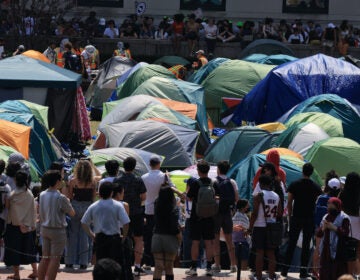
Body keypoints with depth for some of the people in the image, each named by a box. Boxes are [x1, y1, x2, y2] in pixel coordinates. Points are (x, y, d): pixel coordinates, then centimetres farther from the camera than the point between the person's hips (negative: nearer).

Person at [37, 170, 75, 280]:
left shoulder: (42, 195, 2)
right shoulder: (61, 198, -17)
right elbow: (72, 213, -7)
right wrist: (68, 203, 8)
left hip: (44, 229, 7)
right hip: (57, 230, -7)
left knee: (45, 257, 13)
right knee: (55, 259, -2)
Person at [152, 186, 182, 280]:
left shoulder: (157, 206, -2)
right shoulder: (173, 209, -13)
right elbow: (175, 227, -18)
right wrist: (180, 239, -2)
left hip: (157, 237, 3)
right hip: (170, 238, -3)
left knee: (158, 267, 1)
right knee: (169, 267, 10)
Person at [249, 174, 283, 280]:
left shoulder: (259, 196, -10)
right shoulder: (276, 196, 5)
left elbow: (254, 214, -14)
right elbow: (280, 214, 6)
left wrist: (250, 228, -8)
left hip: (259, 227, -4)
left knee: (259, 252, -2)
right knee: (271, 253, 8)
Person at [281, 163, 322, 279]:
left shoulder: (294, 185, -2)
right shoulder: (316, 187, -1)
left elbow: (289, 203, 0)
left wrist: (290, 216, 9)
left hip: (296, 218, 0)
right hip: (310, 219, 0)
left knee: (291, 244, 6)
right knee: (306, 245, 4)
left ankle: (285, 270, 7)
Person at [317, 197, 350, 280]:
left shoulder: (344, 218, -5)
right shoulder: (326, 217, 15)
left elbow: (346, 233, -16)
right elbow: (318, 234, 13)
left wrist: (334, 228, -20)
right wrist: (323, 228, -7)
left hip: (337, 251, -7)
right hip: (326, 249, 7)